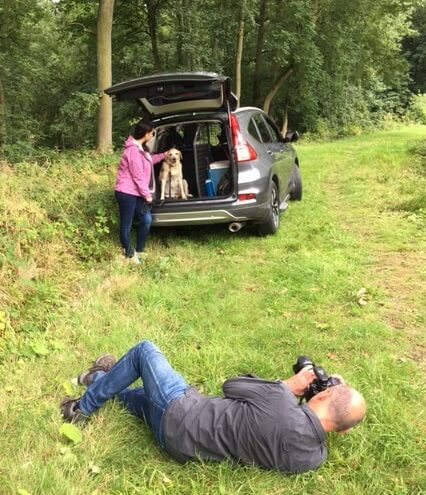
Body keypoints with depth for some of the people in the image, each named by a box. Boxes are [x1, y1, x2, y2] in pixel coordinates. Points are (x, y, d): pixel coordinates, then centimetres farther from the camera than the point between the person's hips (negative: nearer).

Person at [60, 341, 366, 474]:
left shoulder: (283, 404, -32)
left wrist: (289, 386, -4)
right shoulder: (315, 457, -16)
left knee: (144, 350, 13)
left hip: (179, 415, -6)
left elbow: (231, 386, -13)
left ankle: (85, 406, 27)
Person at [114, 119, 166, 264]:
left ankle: (138, 252, 22)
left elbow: (149, 160, 33)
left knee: (147, 220, 9)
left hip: (136, 193, 10)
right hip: (126, 193, -10)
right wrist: (147, 195, -14)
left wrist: (164, 155, 33)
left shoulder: (140, 148, 10)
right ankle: (128, 255, 16)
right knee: (126, 224, 3)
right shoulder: (133, 150, -23)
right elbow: (138, 176, -21)